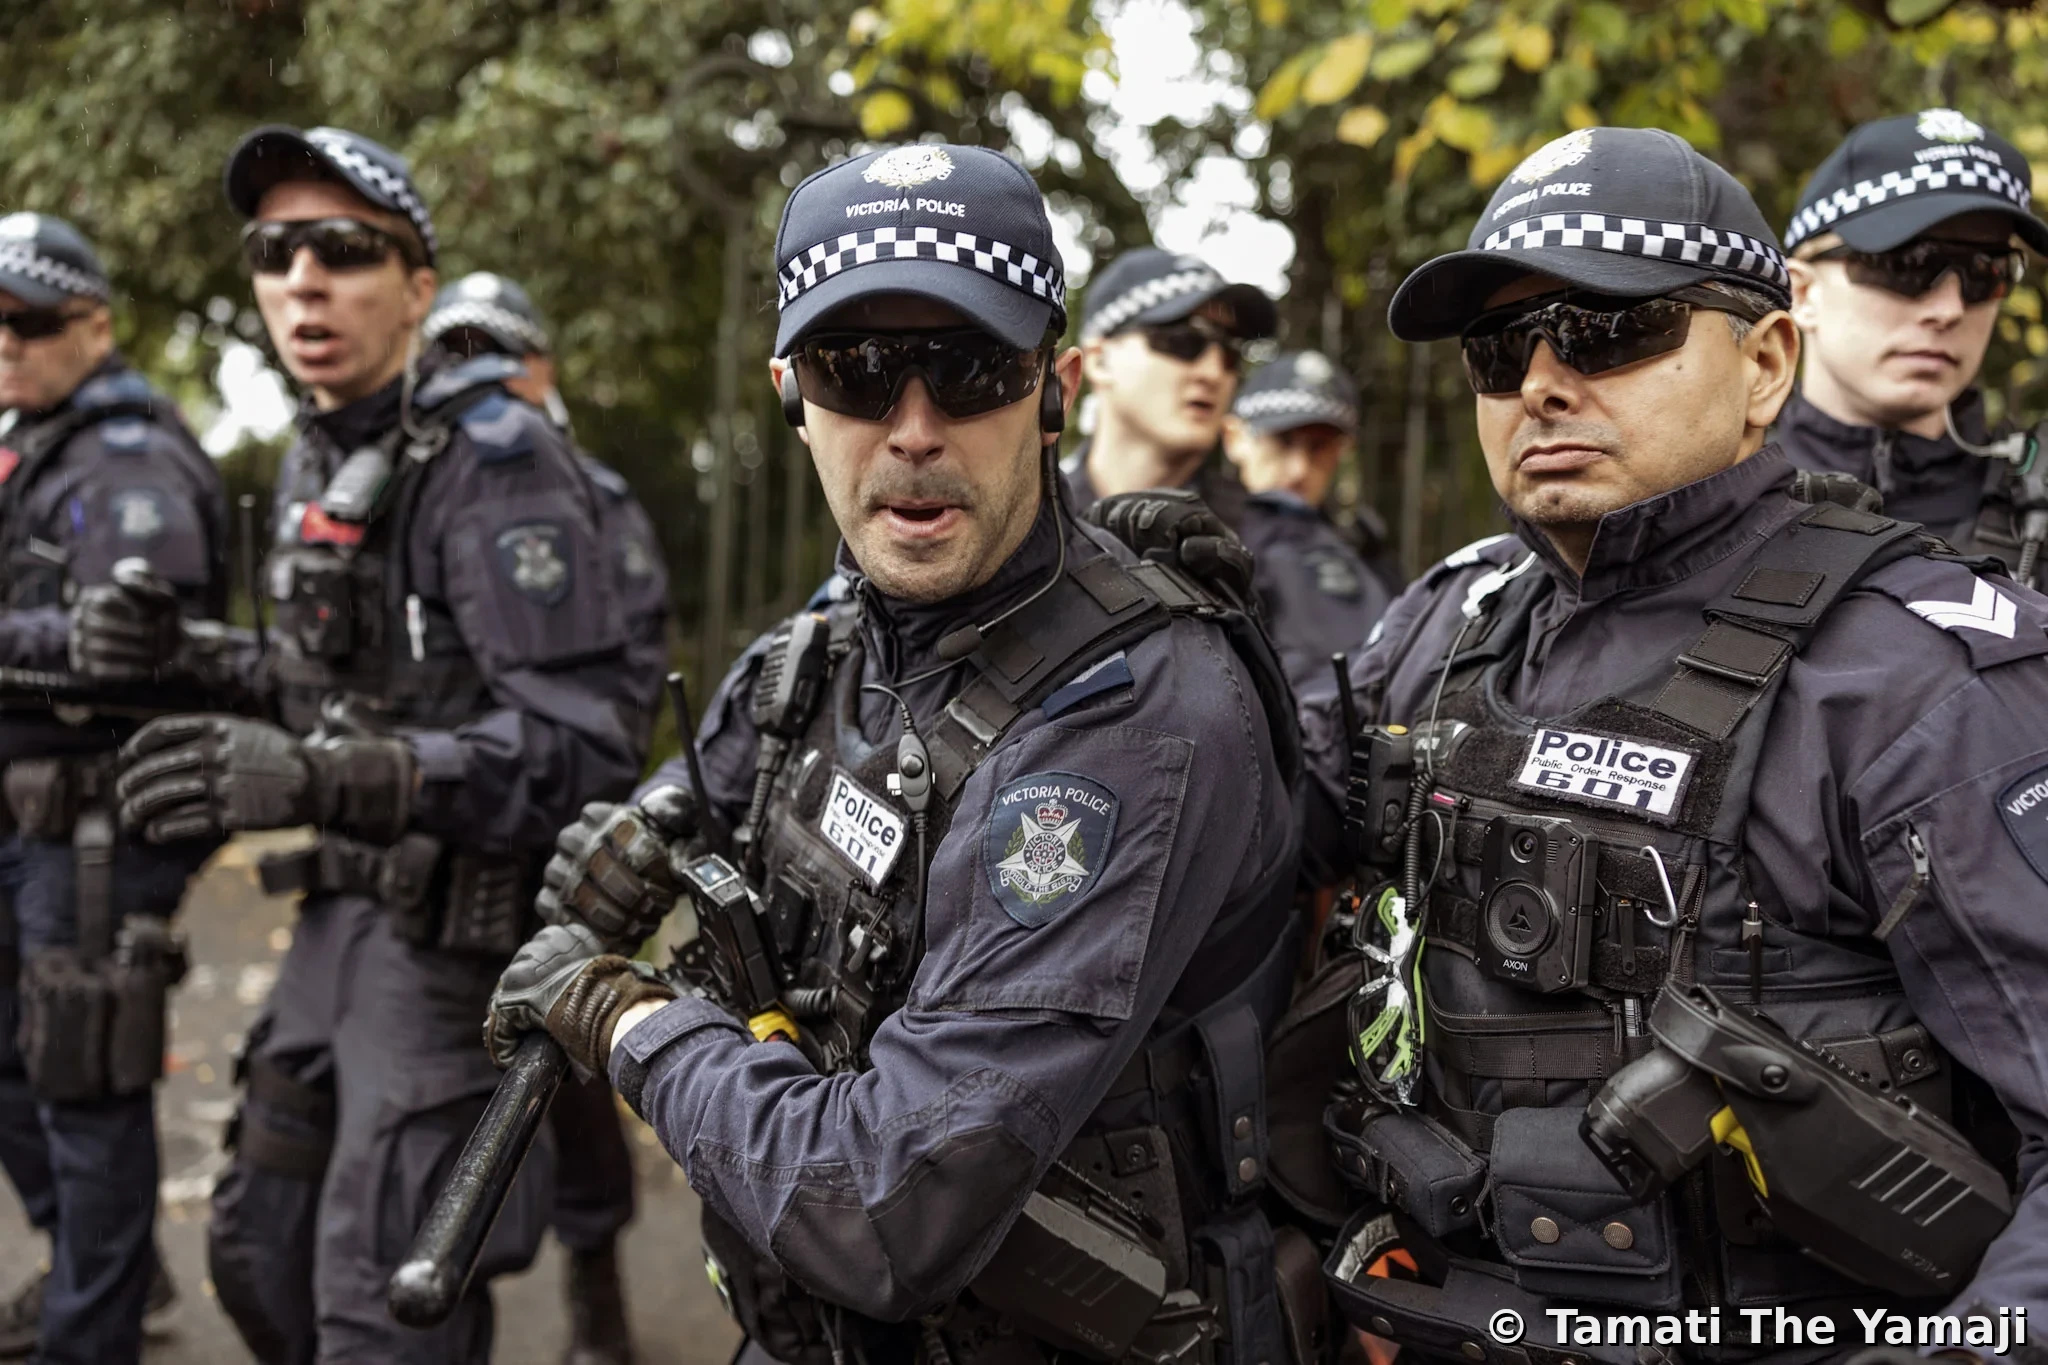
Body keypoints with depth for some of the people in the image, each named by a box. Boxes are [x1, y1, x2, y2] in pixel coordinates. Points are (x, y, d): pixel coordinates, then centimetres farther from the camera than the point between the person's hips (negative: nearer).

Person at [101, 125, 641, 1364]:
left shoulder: (494, 458, -16)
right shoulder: (315, 462, 11)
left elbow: (578, 745, -26)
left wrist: (316, 777, -35)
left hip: (465, 932, -9)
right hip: (347, 914, 9)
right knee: (259, 1255, 20)